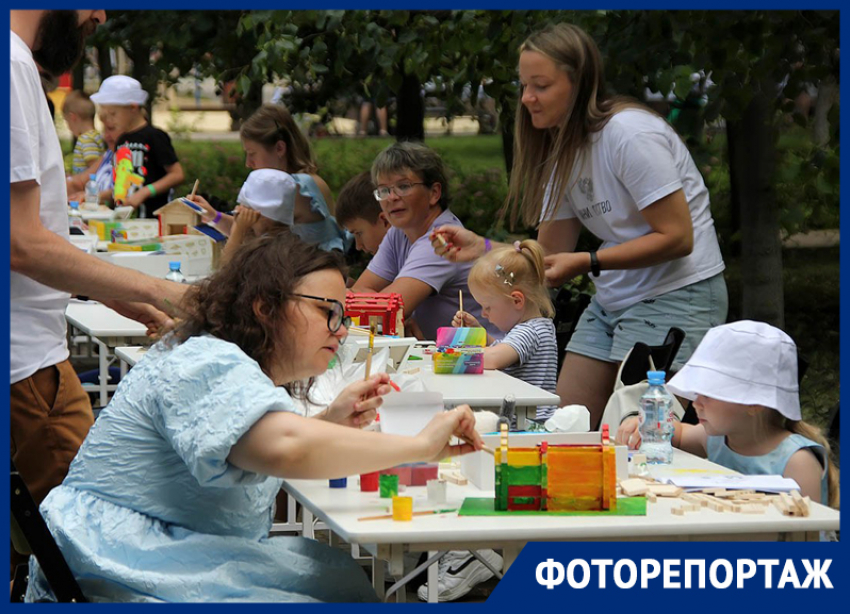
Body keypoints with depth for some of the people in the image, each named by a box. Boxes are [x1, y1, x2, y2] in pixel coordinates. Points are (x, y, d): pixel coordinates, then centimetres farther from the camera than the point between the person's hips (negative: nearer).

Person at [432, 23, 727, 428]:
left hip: (676, 295, -9)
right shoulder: (560, 152, 10)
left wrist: (587, 264, -25)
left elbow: (677, 238, -20)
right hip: (612, 301, 9)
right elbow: (550, 256, 8)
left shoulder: (629, 133, -17)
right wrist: (481, 248, -8)